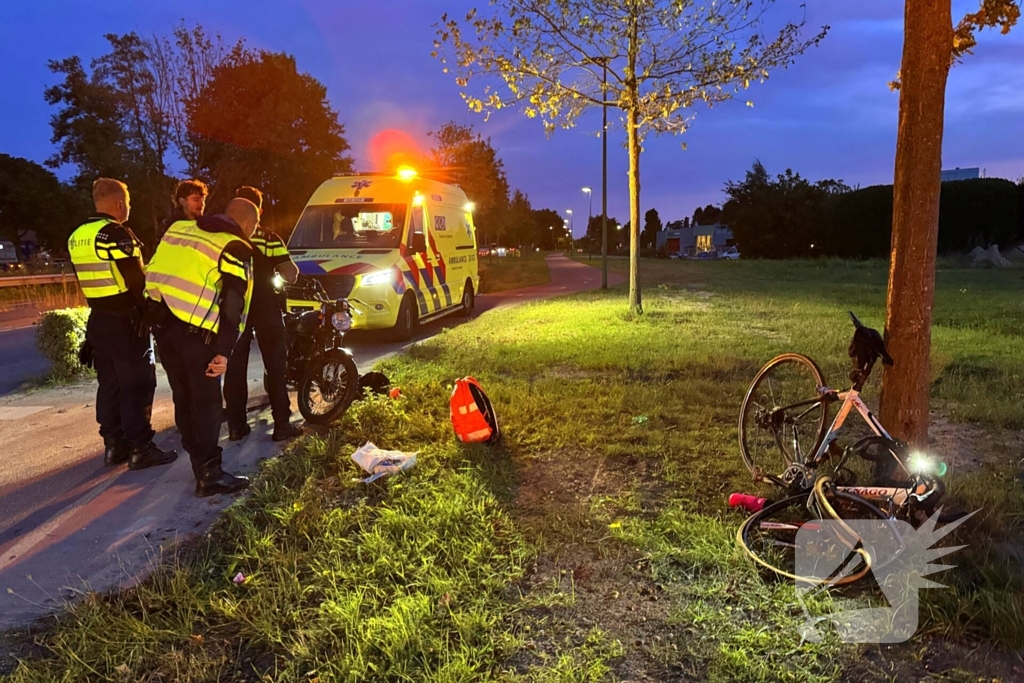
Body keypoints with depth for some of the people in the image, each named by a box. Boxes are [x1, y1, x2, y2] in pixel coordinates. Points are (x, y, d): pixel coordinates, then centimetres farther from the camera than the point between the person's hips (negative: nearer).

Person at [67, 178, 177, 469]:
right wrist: (148, 308, -3)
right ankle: (140, 448, 0)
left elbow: (89, 279, 14)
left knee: (109, 383, 14)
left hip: (98, 319, 8)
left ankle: (113, 445, 20)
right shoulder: (117, 233, -16)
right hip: (126, 320, -8)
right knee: (138, 384, -3)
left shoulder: (77, 237, 11)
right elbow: (136, 279, -17)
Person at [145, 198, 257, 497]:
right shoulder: (236, 249, -5)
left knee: (183, 397, 18)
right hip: (196, 332, -7)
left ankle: (197, 455, 32)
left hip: (162, 323, 7)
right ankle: (209, 475, 2)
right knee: (207, 403, 1)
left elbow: (153, 272, 20)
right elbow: (233, 305, -12)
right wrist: (224, 351, -13)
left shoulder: (178, 229, 16)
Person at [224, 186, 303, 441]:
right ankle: (282, 425, 5)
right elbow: (290, 276, -10)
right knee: (275, 366, 4)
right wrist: (292, 269, 10)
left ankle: (236, 425, 12)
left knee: (235, 368, 9)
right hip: (265, 307, -2)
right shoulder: (270, 239, -7)